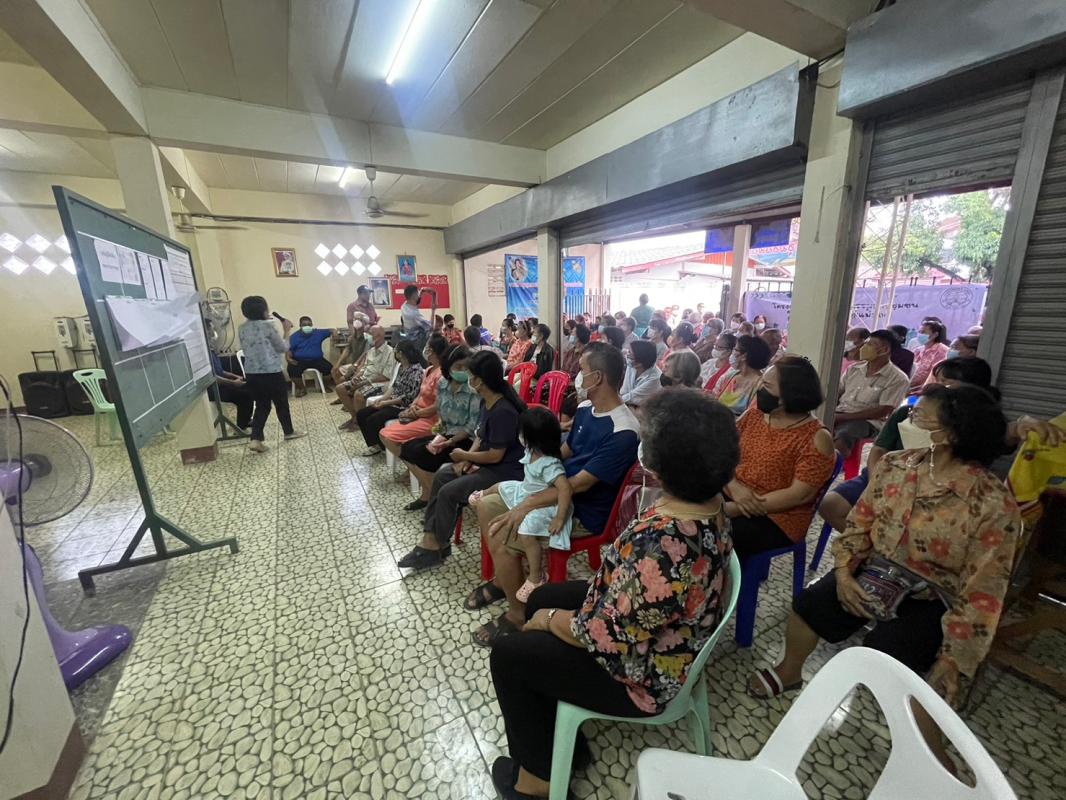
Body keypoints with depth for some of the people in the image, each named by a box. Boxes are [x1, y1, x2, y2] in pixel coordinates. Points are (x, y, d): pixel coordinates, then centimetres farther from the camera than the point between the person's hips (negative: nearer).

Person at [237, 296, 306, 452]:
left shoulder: (242, 328, 6)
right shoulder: (267, 326, -12)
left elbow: (246, 348, 17)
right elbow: (283, 348, -3)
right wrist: (286, 331, 9)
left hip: (251, 373, 5)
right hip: (271, 372, -5)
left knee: (262, 405, 14)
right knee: (281, 403, 14)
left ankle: (256, 439, 1)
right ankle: (289, 432, 31)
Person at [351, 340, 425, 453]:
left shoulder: (416, 370, -20)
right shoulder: (402, 366, 9)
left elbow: (409, 397, -22)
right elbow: (394, 386, 14)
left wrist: (386, 402, -18)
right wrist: (382, 398, -3)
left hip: (404, 407, -10)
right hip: (392, 403, 10)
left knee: (373, 420, -21)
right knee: (361, 414, 4)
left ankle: (379, 446, 5)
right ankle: (373, 445, 12)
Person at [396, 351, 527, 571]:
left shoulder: (503, 411, -28)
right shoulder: (486, 402, 2)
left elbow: (496, 456, -24)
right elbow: (480, 435, 12)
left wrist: (464, 455, -10)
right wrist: (468, 457, -5)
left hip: (504, 471, -10)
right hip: (488, 461, 10)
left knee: (448, 492, -14)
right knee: (441, 476, 3)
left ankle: (437, 546, 8)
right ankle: (430, 535, 9)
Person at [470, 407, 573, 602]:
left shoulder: (549, 465, -34)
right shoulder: (532, 451, -8)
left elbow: (565, 488, -40)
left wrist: (560, 518, -36)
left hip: (542, 506, -9)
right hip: (525, 491, 9)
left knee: (525, 533, -28)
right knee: (500, 487, 20)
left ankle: (536, 578, -9)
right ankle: (484, 494, 57)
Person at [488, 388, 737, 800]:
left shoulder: (657, 547, -42)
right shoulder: (711, 501, -13)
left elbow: (607, 640, -28)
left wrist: (551, 620, -12)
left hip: (642, 671, -8)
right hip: (668, 639, 9)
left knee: (508, 654, 7)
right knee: (540, 599, 20)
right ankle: (556, 724, 40)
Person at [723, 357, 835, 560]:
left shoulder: (817, 439, -12)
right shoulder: (752, 415, 4)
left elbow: (799, 495, -17)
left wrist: (733, 510, -20)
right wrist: (734, 487, -16)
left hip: (777, 518, -5)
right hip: (731, 496, 5)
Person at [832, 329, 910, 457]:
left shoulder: (897, 378, -2)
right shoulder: (853, 368, 14)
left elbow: (882, 411, -10)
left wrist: (843, 417, -16)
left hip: (867, 421, -5)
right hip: (838, 414, 5)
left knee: (839, 439, -37)